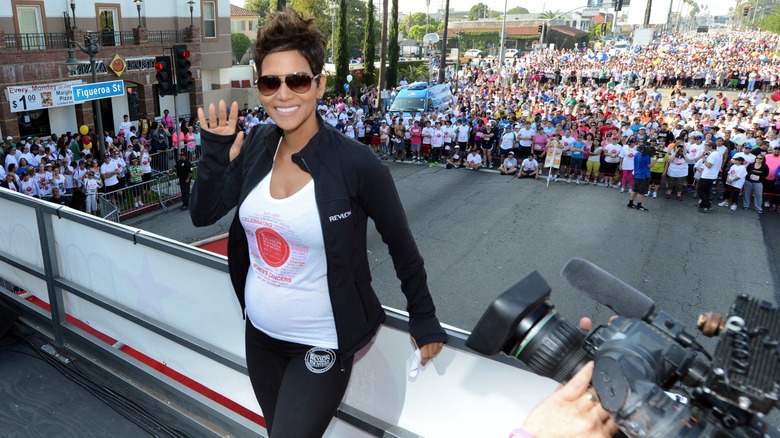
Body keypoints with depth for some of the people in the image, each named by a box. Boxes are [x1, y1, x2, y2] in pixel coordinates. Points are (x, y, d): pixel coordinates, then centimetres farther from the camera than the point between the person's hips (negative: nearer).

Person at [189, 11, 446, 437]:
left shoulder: (356, 164, -22)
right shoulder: (256, 145, -6)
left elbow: (402, 245, -10)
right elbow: (202, 215, -1)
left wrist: (424, 319, -3)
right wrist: (215, 159, -18)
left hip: (321, 347, -5)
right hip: (259, 333, 6)